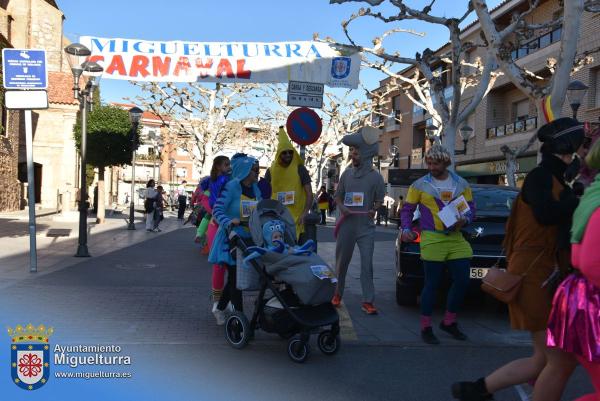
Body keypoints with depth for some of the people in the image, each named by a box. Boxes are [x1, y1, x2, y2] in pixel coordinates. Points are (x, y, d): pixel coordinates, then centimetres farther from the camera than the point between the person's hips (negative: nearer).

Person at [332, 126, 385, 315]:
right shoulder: (347, 173, 7)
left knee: (367, 264, -5)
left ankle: (368, 301, 0)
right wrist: (341, 207, -7)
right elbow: (338, 196, 13)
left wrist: (374, 210, -16)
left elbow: (379, 200, 4)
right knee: (341, 261, 12)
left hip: (366, 227, -3)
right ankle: (337, 294, 28)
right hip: (346, 225, 3)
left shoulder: (375, 176, -2)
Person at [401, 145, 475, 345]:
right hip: (432, 239, -4)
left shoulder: (461, 184, 10)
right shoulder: (420, 185, 2)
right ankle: (426, 328, 9)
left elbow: (471, 207, 14)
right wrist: (406, 228, -8)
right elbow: (407, 209, 7)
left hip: (456, 238, 4)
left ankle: (449, 322, 25)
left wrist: (464, 219, -7)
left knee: (462, 281, 5)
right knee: (432, 284, -2)